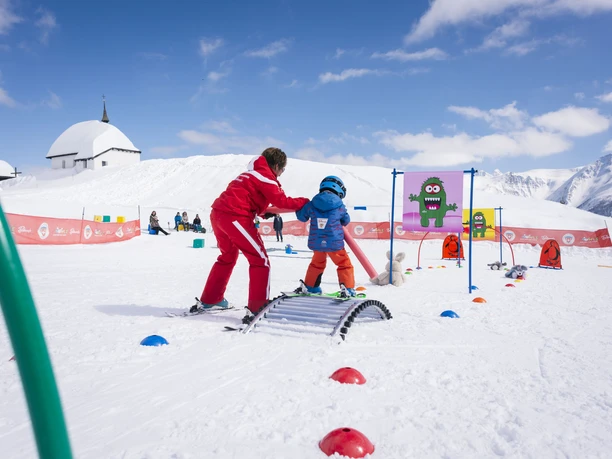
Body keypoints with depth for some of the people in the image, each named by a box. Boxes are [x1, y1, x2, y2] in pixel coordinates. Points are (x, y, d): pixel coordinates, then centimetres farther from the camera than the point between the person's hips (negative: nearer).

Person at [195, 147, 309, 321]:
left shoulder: (251, 173, 26)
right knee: (261, 260, -3)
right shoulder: (265, 176, -2)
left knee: (228, 257, 26)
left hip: (218, 214, 10)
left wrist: (264, 212, 18)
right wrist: (305, 202, 2)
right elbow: (282, 201, -11)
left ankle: (207, 301, 34)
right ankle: (258, 309, -7)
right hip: (235, 217, -10)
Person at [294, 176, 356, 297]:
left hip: (316, 243, 4)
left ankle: (309, 286, 33)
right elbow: (346, 221, 10)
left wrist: (299, 209, 31)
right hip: (334, 243, -4)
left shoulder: (312, 204, -3)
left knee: (316, 264, 27)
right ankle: (347, 288, 3)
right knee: (345, 264, 11)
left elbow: (302, 217, 11)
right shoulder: (339, 206, -7)